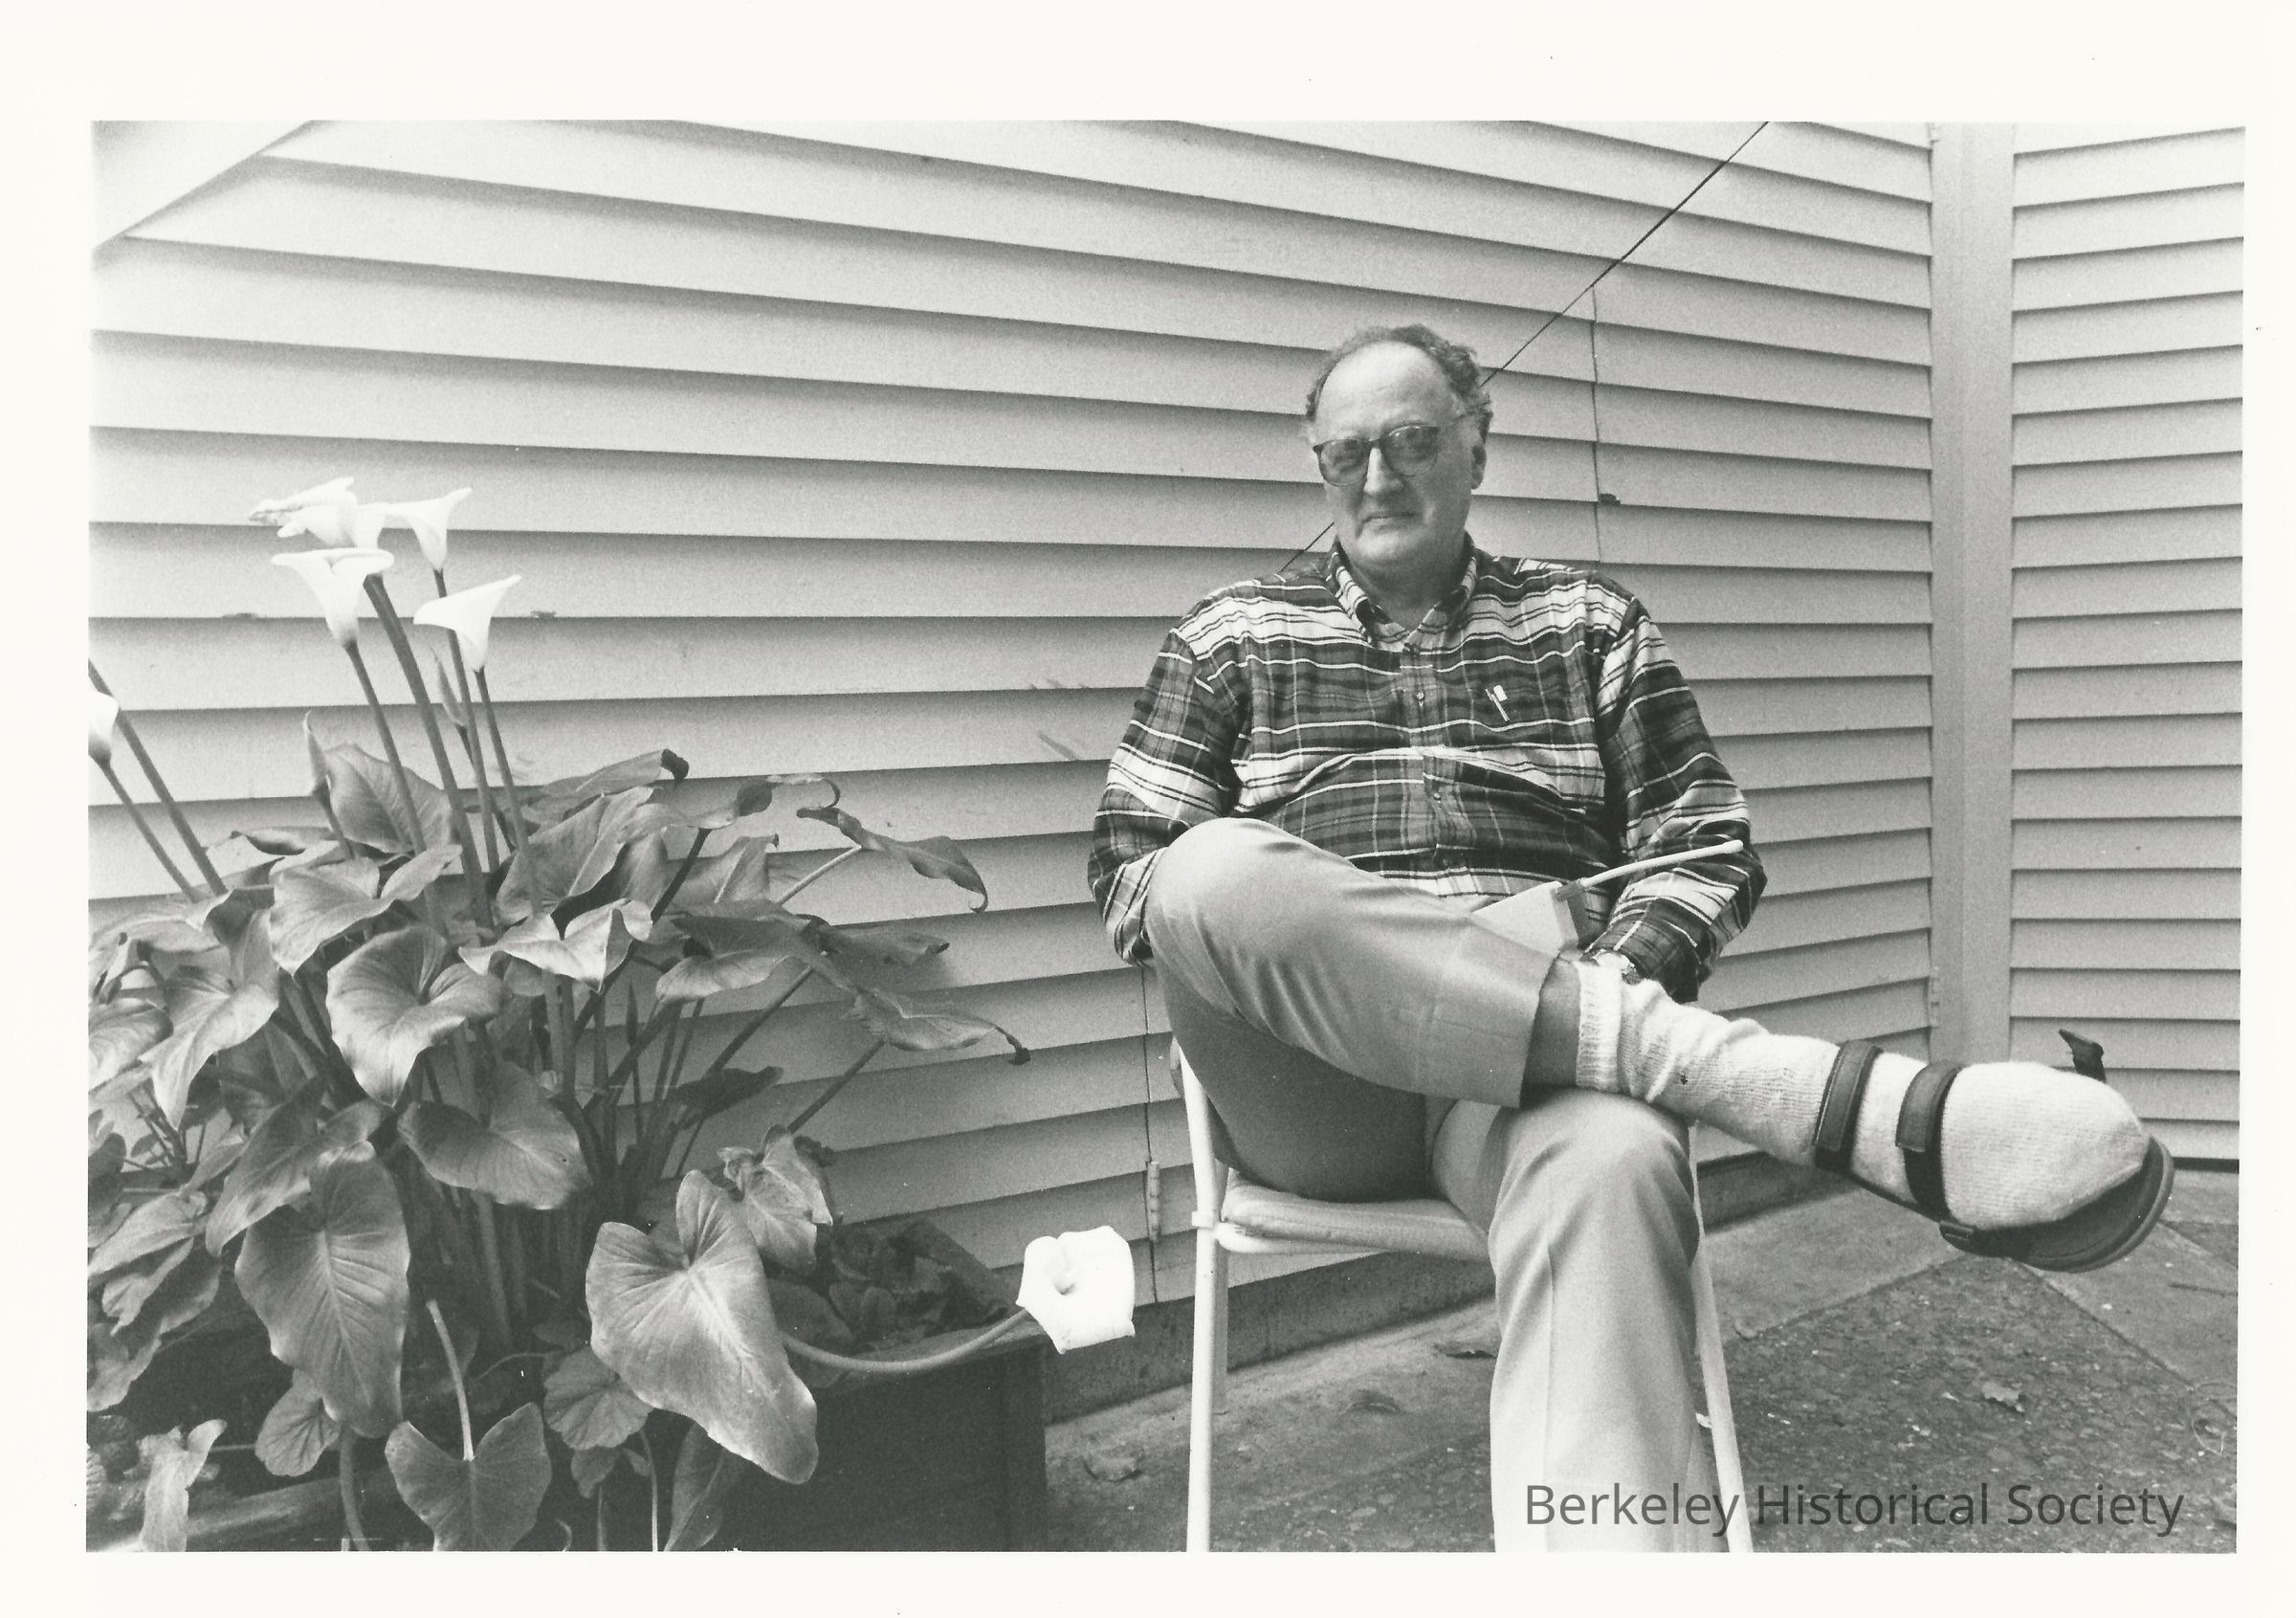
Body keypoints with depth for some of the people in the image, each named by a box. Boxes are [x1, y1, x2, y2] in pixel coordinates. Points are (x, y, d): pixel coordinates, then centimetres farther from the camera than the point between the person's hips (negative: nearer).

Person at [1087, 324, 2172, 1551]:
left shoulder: (1590, 624, 21)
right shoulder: (1232, 638, 19)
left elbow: (1709, 846, 16)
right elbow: (1128, 872, 13)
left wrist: (1621, 970, -6)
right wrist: (1274, 924, -7)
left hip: (1532, 1058, 0)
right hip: (1310, 1079, 1)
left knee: (1609, 1166, -39)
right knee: (1218, 868, -35)